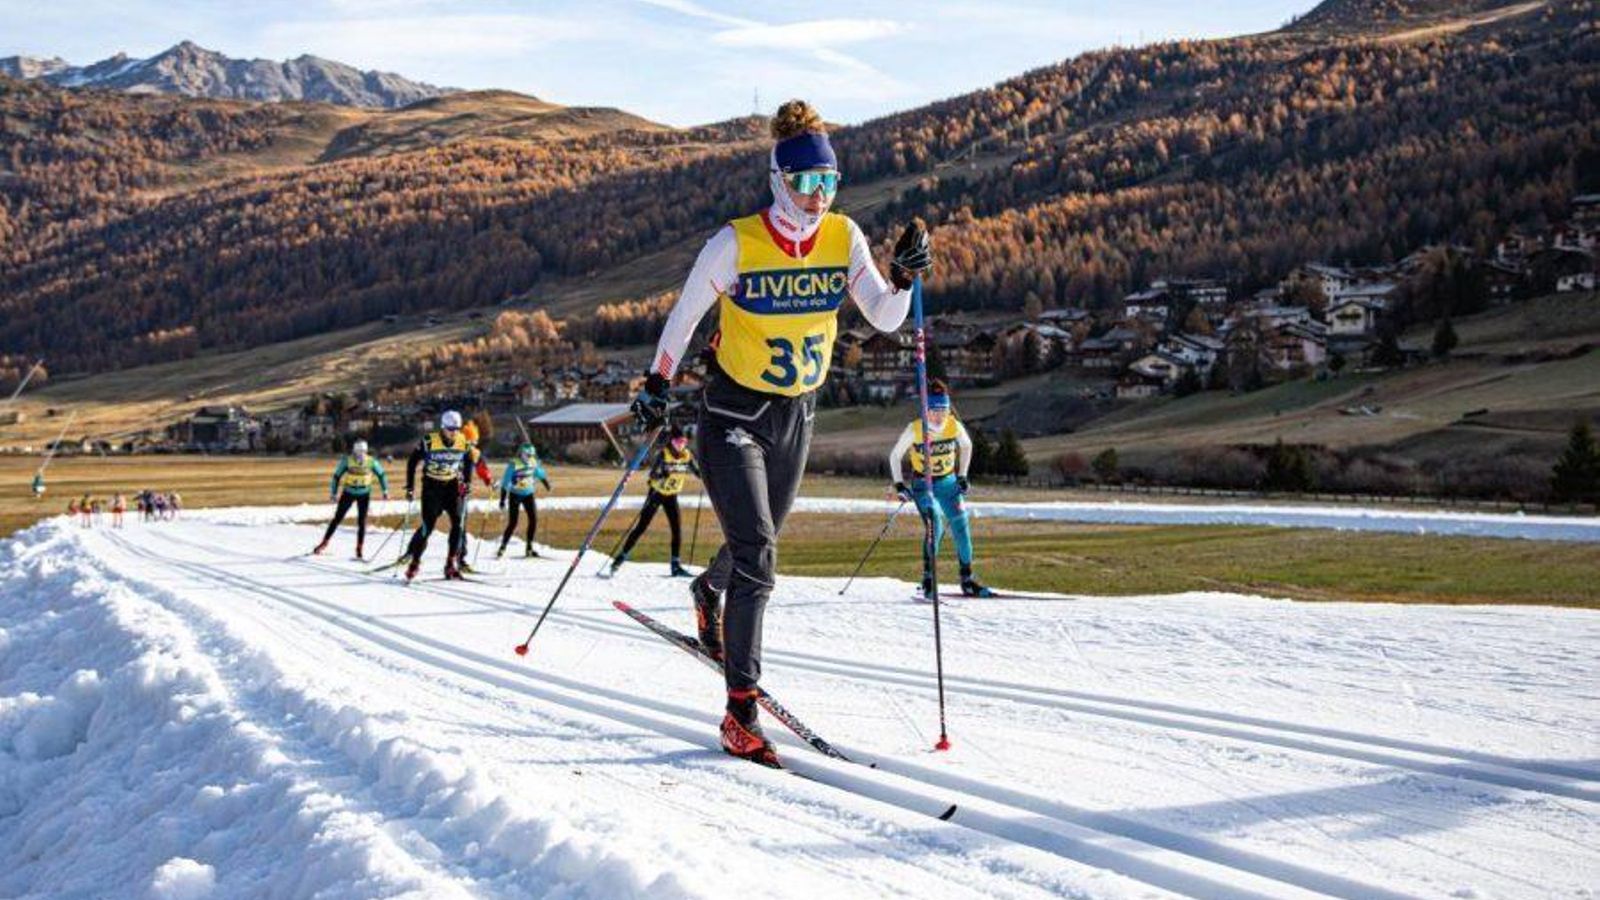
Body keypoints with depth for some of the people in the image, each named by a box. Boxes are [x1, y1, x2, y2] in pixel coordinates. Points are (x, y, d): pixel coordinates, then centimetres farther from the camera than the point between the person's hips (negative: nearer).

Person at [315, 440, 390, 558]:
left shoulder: (371, 462, -15)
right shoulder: (347, 461, -18)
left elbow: (381, 475, 0)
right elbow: (337, 476, -9)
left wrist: (385, 491, 1)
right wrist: (333, 493, -7)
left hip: (364, 494, 1)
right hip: (348, 492, 0)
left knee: (362, 521, -6)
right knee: (337, 518, 1)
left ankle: (359, 549, 2)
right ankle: (324, 543, 12)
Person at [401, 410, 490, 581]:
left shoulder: (464, 443, -5)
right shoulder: (429, 441, -15)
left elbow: (470, 461, 15)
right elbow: (412, 462, -6)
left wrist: (466, 483, 9)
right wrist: (410, 487, -6)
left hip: (452, 486, 3)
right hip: (431, 486, -3)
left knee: (458, 523, -11)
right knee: (427, 526, -10)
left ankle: (451, 563, -4)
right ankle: (414, 559, 8)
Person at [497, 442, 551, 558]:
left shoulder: (534, 463, -5)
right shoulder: (513, 465, -19)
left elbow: (540, 474, 16)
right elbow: (505, 483, -17)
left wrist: (546, 484, 25)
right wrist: (502, 500, -19)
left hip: (528, 494, 4)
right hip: (515, 495, -4)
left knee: (534, 519, -7)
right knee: (512, 523, -10)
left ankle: (529, 548, 4)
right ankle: (502, 548, 4)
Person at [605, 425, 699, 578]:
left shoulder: (686, 456, -6)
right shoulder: (663, 454, -20)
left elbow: (696, 472, 3)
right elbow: (652, 474, -30)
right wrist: (663, 475, -50)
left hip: (672, 496, 4)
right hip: (657, 493, -4)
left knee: (677, 529, -5)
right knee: (641, 527, -5)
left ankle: (676, 565, 1)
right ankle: (621, 558, 2)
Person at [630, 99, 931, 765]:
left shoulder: (844, 239, -6)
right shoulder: (736, 243, -17)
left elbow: (884, 319, -10)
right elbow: (686, 312, -5)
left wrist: (905, 278, -27)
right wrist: (658, 384, -3)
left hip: (797, 415, 5)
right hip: (734, 414, -5)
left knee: (759, 545, 22)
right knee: (756, 553, -17)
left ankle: (709, 591, 59)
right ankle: (741, 712, -13)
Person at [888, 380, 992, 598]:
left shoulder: (955, 426, -12)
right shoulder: (914, 429, -19)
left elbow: (966, 446, 10)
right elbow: (895, 456, -5)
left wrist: (962, 476, 8)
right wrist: (899, 484, -11)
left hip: (948, 482, 3)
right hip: (923, 485, -3)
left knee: (961, 528, -4)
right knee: (935, 525, -25)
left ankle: (967, 579, 11)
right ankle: (928, 577, -16)